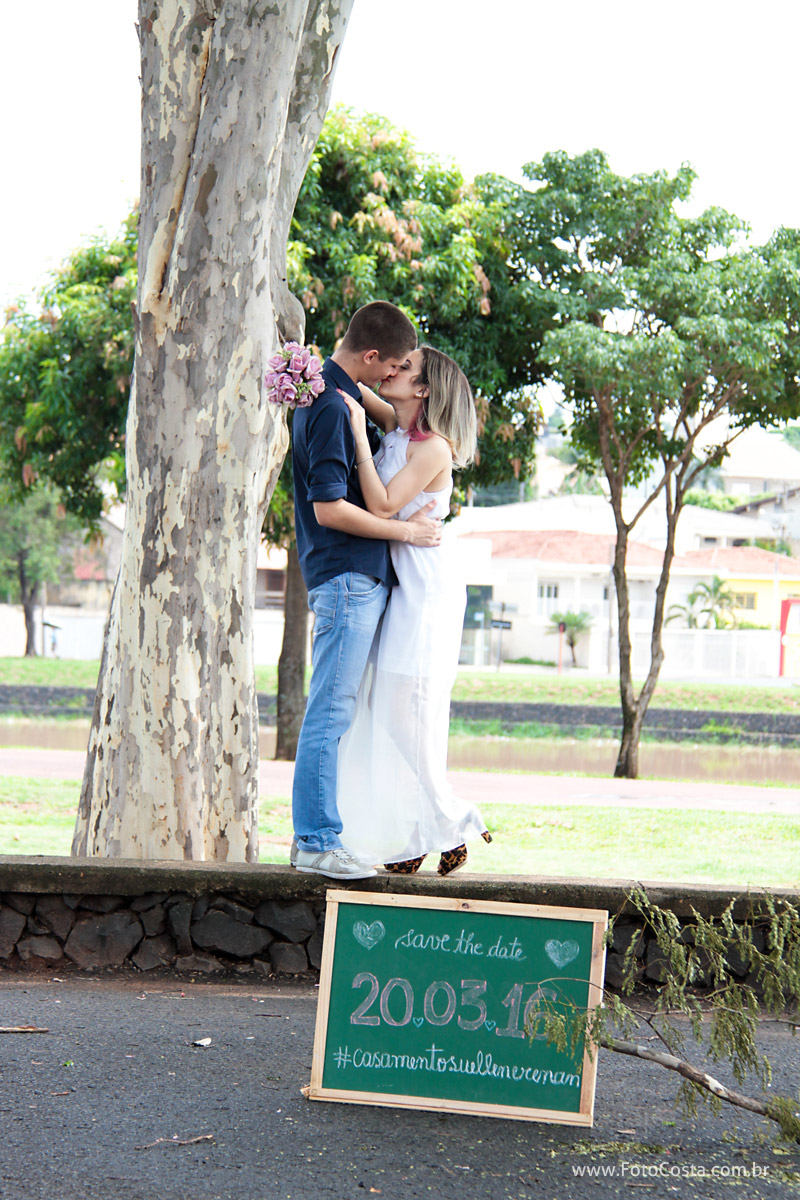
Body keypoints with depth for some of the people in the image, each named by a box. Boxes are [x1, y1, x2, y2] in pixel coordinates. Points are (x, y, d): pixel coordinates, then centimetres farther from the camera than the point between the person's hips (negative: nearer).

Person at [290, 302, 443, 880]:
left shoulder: (334, 394, 17)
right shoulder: (331, 407, -15)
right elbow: (330, 508, -21)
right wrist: (406, 530, -12)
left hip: (362, 578, 11)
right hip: (347, 577, -11)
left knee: (337, 713, 12)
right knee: (331, 713, -8)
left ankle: (316, 834, 16)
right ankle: (317, 843, -6)